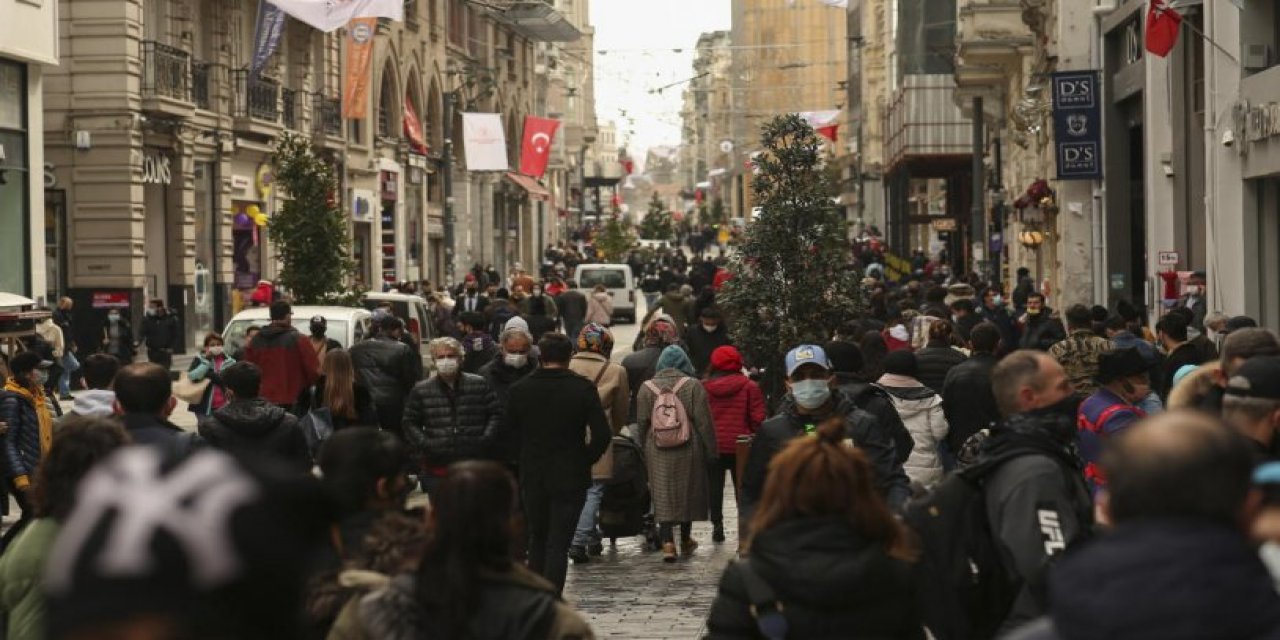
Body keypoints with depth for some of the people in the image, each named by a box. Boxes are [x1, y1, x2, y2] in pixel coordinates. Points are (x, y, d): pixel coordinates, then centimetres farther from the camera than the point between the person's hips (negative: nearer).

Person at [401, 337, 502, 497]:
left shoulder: (479, 385, 4)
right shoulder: (421, 391, 4)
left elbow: (495, 414, 7)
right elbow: (410, 424, 8)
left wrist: (487, 438, -8)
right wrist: (423, 444, -7)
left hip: (475, 465, 0)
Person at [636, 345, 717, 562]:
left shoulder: (647, 388, 0)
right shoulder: (693, 386, -7)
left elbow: (641, 424, 4)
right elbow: (704, 422, -7)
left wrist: (644, 450, 16)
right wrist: (711, 452, 0)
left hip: (658, 453, 1)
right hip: (688, 452, -1)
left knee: (663, 497, 2)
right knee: (688, 493, 15)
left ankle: (668, 542, -10)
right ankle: (686, 540, 27)